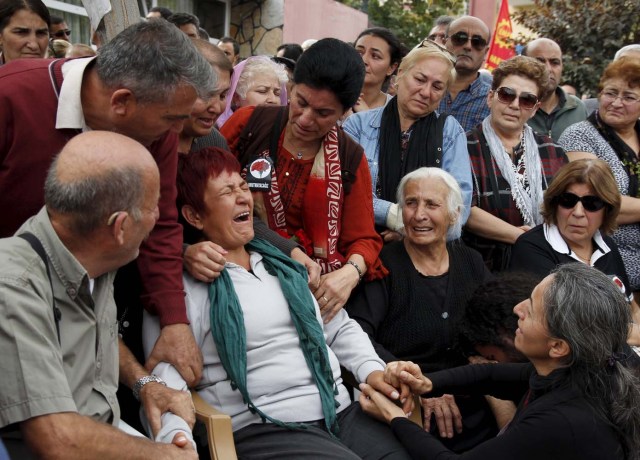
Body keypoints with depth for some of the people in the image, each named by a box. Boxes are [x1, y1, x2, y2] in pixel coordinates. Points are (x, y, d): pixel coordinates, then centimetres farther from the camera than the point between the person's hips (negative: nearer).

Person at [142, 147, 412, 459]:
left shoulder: (284, 264, 19)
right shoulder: (181, 286, -1)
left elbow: (340, 328, 26)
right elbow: (166, 378, -9)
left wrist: (371, 369, 7)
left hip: (343, 412, 6)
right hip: (262, 431, -6)